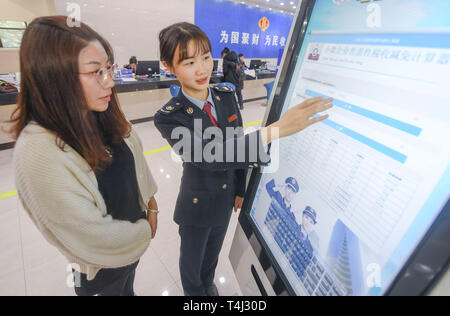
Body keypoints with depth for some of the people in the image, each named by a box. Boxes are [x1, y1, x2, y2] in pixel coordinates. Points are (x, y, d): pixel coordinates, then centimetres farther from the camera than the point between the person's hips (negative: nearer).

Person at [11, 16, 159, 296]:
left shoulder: (105, 117, -14)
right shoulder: (39, 152, -34)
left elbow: (137, 164, -1)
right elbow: (92, 237, -28)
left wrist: (151, 207, 3)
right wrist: (145, 232, -13)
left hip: (136, 241, 5)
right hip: (102, 268, -5)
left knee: (128, 288, 32)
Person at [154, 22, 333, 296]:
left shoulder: (227, 97, -10)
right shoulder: (170, 117, -25)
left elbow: (238, 145, -1)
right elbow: (209, 154, -40)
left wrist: (240, 189, 4)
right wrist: (275, 130, -48)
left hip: (226, 198, 5)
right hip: (197, 205, -4)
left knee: (213, 251, 31)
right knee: (192, 261, 23)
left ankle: (208, 284, 63)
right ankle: (194, 292, 57)